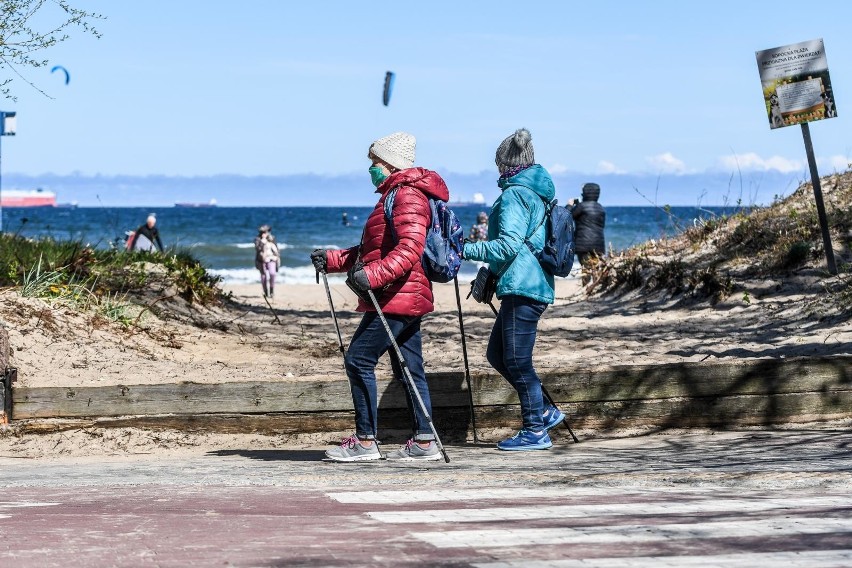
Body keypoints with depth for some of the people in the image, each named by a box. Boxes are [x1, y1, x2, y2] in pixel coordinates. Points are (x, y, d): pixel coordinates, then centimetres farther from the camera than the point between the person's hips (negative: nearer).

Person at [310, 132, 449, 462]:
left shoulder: (407, 195, -11)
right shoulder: (394, 194, 23)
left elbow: (410, 249, -25)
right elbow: (374, 250, 27)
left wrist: (373, 274, -34)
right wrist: (332, 260, 16)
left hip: (397, 298, -11)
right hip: (405, 299, 11)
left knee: (359, 360, -10)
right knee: (409, 370, 9)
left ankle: (365, 441, -9)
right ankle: (424, 442, 10)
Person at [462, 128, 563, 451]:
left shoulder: (514, 193, -11)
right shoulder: (540, 191, 18)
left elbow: (508, 245, -19)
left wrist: (467, 250, -13)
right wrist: (491, 272, 28)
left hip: (522, 287, -10)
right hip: (536, 283, 10)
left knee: (517, 360, -4)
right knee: (497, 353, 15)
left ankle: (535, 431, 0)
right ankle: (542, 412, 17)